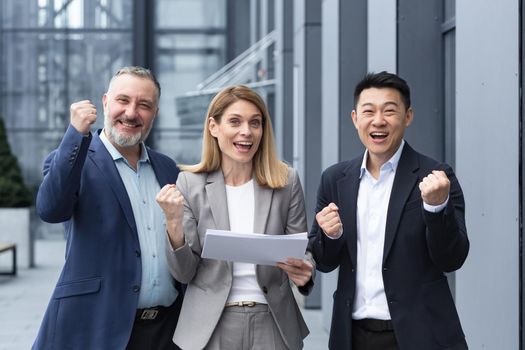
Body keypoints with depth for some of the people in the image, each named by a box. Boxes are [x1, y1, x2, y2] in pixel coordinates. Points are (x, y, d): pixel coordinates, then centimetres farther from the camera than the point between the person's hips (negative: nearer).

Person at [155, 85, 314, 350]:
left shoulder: (286, 182, -2)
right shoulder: (189, 183, -4)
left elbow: (302, 252, 4)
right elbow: (184, 273, -5)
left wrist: (304, 270, -18)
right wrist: (174, 223, -21)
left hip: (272, 324, 1)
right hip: (209, 327, -1)